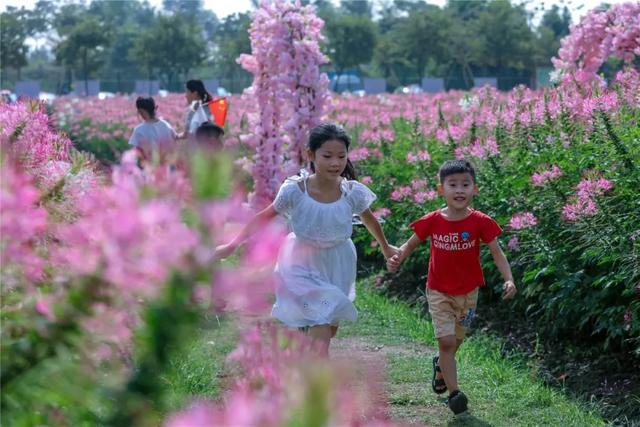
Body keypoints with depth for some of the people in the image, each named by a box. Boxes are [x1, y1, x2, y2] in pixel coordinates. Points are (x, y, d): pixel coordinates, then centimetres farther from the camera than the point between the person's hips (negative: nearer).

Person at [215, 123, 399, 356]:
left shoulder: (353, 193, -18)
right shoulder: (295, 191, -23)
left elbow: (369, 220, 4)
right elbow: (263, 217, -9)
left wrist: (386, 248, 21)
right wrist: (231, 246, -4)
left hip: (338, 266, 3)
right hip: (304, 266, -3)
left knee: (330, 328, 14)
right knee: (321, 334, -12)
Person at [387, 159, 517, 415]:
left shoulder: (480, 222, -13)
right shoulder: (432, 221, -11)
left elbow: (497, 253, -13)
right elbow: (411, 244, 1)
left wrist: (508, 279, -28)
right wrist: (397, 259, -19)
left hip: (468, 292, 1)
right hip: (439, 291, -1)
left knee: (456, 340, 17)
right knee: (446, 340, -12)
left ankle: (441, 366, 49)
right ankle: (454, 392, -4)